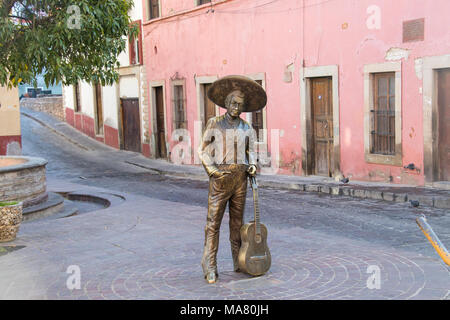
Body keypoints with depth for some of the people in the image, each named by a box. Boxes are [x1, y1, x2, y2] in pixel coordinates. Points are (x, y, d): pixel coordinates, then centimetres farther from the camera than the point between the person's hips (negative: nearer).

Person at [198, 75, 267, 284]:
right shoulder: (214, 124, 2)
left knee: (237, 221, 10)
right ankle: (210, 268, -3)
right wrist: (213, 171, -10)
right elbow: (203, 151, 3)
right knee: (213, 221, -5)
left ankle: (239, 263, 18)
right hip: (220, 177, -3)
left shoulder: (247, 129, 11)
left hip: (240, 177, 3)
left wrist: (252, 165, -1)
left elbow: (251, 151, 20)